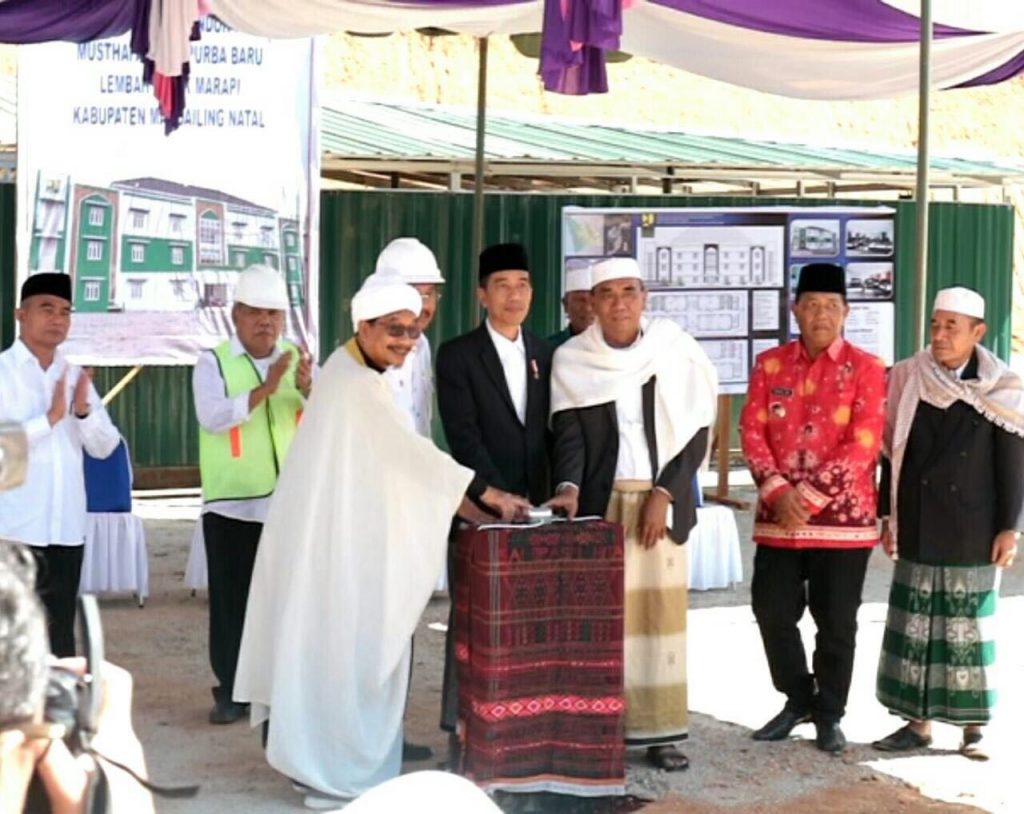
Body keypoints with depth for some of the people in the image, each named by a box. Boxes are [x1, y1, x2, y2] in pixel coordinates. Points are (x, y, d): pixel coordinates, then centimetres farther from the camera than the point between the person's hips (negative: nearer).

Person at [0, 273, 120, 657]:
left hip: (66, 527, 5)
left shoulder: (76, 376, 13)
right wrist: (51, 417, -18)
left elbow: (105, 447, 9)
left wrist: (83, 411, -8)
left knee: (60, 635, 10)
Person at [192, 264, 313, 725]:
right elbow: (212, 417, -18)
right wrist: (265, 388, -29)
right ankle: (231, 691, 12)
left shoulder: (299, 360, 8)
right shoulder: (214, 362, -1)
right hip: (232, 504, -2)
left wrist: (308, 389, -22)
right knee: (232, 600, 2)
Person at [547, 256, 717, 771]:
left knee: (661, 610, 3)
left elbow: (697, 430, 0)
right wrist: (569, 488, -23)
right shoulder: (572, 361, 0)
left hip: (662, 501, 1)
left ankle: (660, 731, 8)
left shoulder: (675, 352, 0)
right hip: (599, 501, -1)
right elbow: (569, 433, -5)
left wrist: (664, 493, -9)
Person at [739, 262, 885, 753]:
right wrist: (778, 491, -13)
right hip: (777, 516, 3)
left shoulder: (866, 369, -3)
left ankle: (829, 715, 19)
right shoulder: (769, 365, 7)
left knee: (836, 622, 3)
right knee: (771, 610, 5)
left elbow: (863, 444, -10)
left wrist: (811, 497, -15)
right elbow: (751, 431, 1)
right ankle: (799, 698, 26)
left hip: (843, 517, -3)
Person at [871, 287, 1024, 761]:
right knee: (914, 626, 6)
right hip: (917, 531, 2)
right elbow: (893, 453, 7)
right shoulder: (909, 381, 2)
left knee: (970, 628, 5)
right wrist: (888, 516, 7)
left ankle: (973, 725, 15)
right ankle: (917, 721, 16)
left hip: (972, 533, -2)